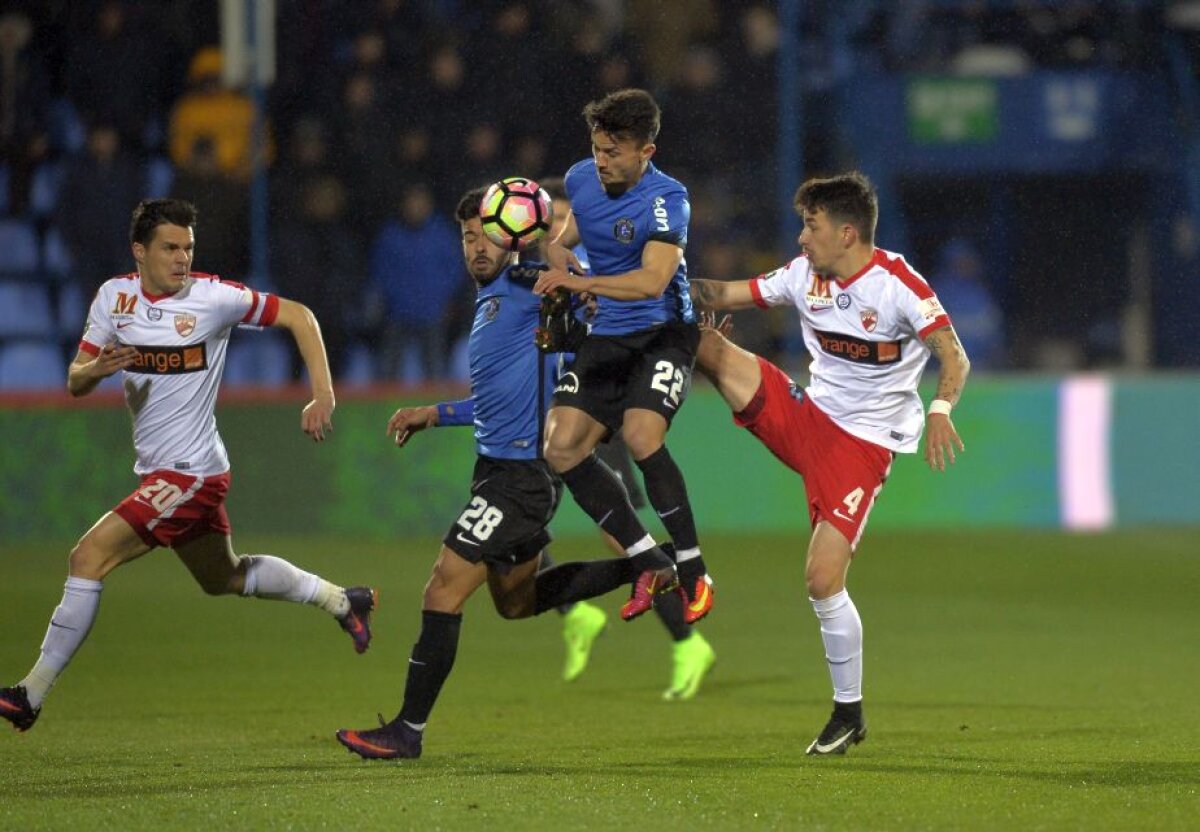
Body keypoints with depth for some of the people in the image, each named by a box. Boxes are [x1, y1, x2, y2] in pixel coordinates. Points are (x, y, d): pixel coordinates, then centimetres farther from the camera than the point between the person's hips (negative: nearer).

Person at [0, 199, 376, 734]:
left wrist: (322, 396, -12)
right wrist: (96, 369, -19)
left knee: (88, 556, -16)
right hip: (158, 470, 8)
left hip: (191, 473, -8)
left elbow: (298, 316, -4)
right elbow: (75, 383, 5)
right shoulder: (115, 296, 2)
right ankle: (342, 601, 44)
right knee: (224, 578, 25)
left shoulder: (214, 297, -13)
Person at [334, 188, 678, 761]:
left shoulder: (522, 286, -10)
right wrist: (434, 415, 27)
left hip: (523, 471, -11)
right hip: (499, 467, 11)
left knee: (444, 591, -10)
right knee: (516, 600, 22)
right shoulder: (488, 302, 18)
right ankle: (641, 567, 23)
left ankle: (408, 730, -5)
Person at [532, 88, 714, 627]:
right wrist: (559, 253, 1)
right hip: (606, 336, 7)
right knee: (561, 446, -10)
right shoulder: (581, 179, 4)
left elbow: (652, 280, -32)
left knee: (640, 434, -30)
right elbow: (565, 238, 25)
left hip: (663, 333, -7)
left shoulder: (666, 199, -17)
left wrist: (581, 283, -42)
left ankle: (693, 574, -18)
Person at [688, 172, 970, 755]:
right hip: (806, 417, 6)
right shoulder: (804, 275, 2)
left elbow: (954, 357, -24)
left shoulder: (898, 285, -17)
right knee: (701, 340, -11)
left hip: (863, 446, -6)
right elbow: (722, 295, 11)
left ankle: (849, 713, 4)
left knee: (823, 580, -12)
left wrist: (940, 410, -42)